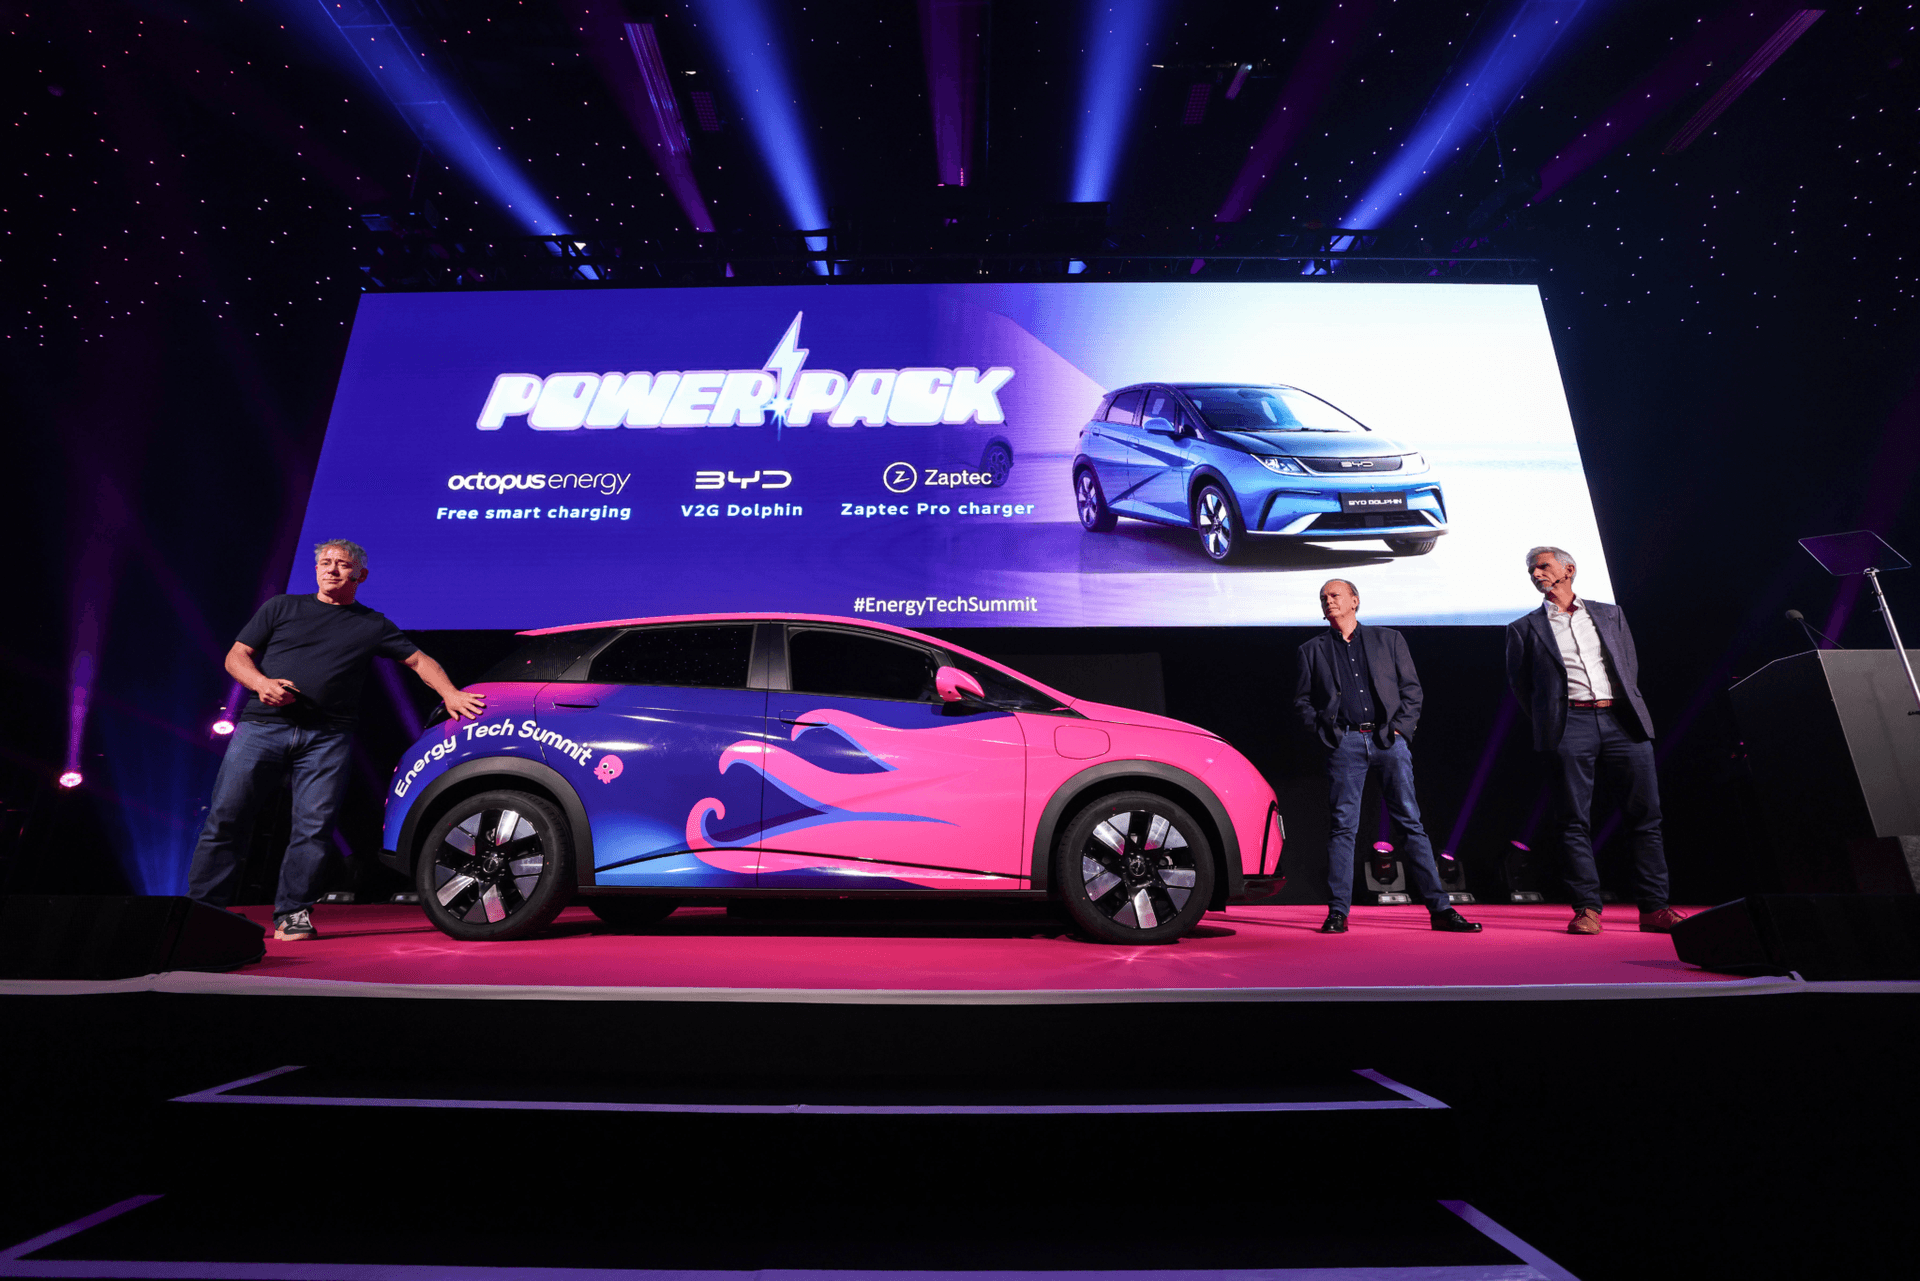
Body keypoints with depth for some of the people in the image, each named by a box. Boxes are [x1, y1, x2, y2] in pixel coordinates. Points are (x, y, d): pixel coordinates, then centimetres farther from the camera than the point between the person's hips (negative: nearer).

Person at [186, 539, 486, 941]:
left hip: (327, 738, 0)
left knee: (313, 825, -6)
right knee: (225, 815, -4)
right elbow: (236, 656, 15)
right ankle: (203, 909, 5)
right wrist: (261, 683, -6)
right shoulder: (282, 607, 18)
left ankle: (293, 913, 2)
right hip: (262, 725, 1)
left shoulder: (372, 624, 18)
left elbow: (419, 659, 18)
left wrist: (451, 694, 2)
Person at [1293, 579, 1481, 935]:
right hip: (1345, 743, 0)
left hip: (1388, 739, 0)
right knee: (1343, 827, -2)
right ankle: (1337, 913, 2)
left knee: (1412, 822, -1)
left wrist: (1400, 726, -1)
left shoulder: (1388, 639, 14)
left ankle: (1440, 909, 3)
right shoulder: (1313, 650, 14)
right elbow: (1301, 699, 12)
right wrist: (1323, 731, -1)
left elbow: (1411, 687, 11)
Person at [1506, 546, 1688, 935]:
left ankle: (1654, 908, 7)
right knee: (1575, 822, -4)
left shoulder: (1609, 615, 18)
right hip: (1570, 724, -2)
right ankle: (1587, 908, 0)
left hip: (1622, 720, 2)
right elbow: (1520, 685, 10)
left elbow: (1631, 666, 19)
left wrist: (1629, 711, 10)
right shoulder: (1525, 628, 11)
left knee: (1646, 816, 0)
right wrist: (1549, 726, 5)